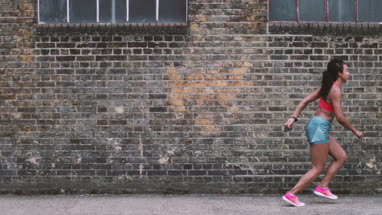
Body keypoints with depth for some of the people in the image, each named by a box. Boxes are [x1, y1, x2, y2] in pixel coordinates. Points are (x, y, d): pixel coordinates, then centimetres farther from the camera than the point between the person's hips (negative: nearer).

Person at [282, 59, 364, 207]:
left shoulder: (327, 87, 13)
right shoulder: (335, 90, -15)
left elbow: (305, 101, 12)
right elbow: (340, 117, -18)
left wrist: (293, 118, 8)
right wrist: (355, 131, -6)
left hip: (319, 127, 10)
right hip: (319, 127, -9)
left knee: (341, 157, 13)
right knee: (318, 168, -3)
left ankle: (322, 187, 12)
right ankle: (291, 195, -2)